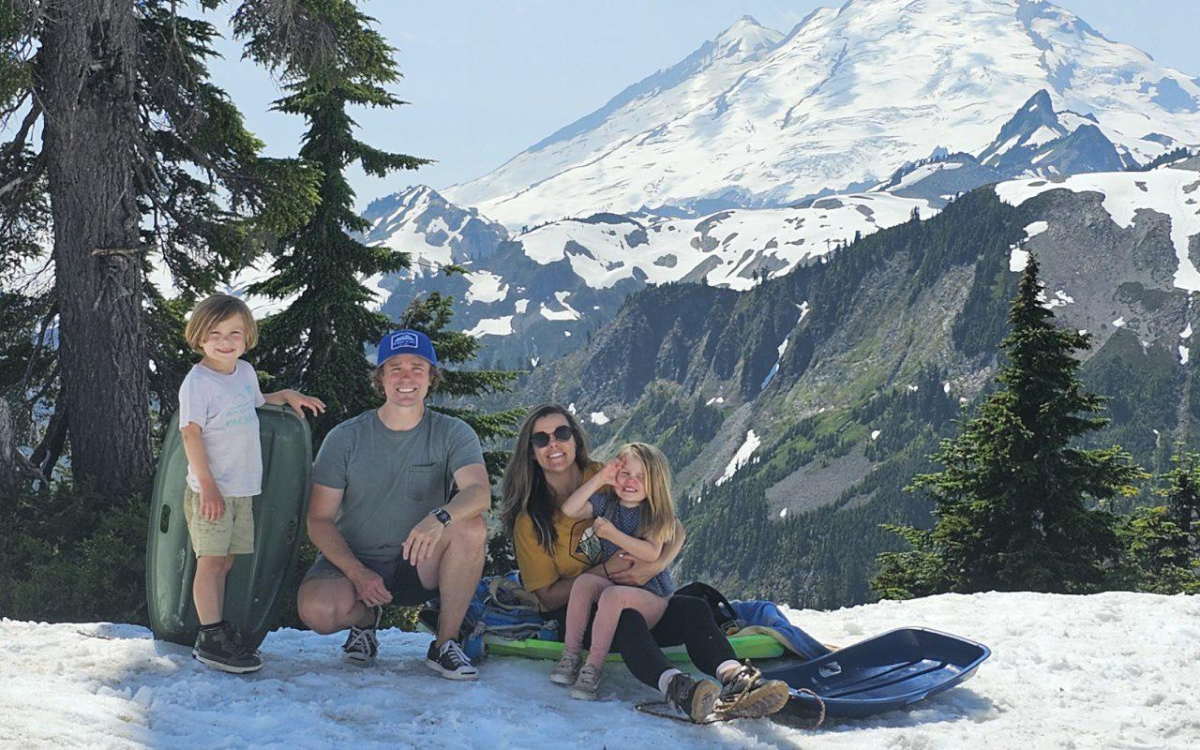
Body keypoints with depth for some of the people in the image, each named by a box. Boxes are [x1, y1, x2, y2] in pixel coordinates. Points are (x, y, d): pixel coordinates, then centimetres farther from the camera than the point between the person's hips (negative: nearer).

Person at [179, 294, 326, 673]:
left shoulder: (245, 371, 13)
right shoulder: (197, 381, -10)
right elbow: (191, 433, -17)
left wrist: (286, 395, 21)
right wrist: (207, 484, -23)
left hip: (241, 490, 7)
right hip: (211, 490, -7)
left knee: (224, 562, 11)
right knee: (211, 561, -5)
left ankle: (216, 633, 17)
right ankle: (211, 637, -2)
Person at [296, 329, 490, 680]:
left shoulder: (453, 434, -4)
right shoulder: (345, 438, -3)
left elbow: (479, 492, -23)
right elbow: (319, 519, -5)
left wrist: (439, 518, -45)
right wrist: (358, 574, -22)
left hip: (420, 565, 0)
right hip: (353, 560, 0)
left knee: (471, 525, -29)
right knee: (317, 609, -32)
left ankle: (445, 643, -14)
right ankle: (366, 618, 6)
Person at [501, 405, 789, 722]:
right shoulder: (529, 521, -3)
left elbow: (675, 530, 2)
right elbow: (548, 596, -6)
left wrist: (655, 566, -19)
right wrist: (604, 572, -20)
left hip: (638, 600, 3)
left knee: (694, 609, -27)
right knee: (624, 617, -37)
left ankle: (734, 677, -54)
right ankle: (675, 688, -63)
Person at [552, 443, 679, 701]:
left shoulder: (658, 513, -3)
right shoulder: (606, 503, 8)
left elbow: (651, 554, -18)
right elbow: (569, 510, -8)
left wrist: (612, 534, -23)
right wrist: (599, 479, -11)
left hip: (651, 595, -4)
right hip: (610, 581, 4)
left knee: (614, 594, -34)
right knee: (584, 581, -25)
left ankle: (594, 667, -30)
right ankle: (570, 654, -23)